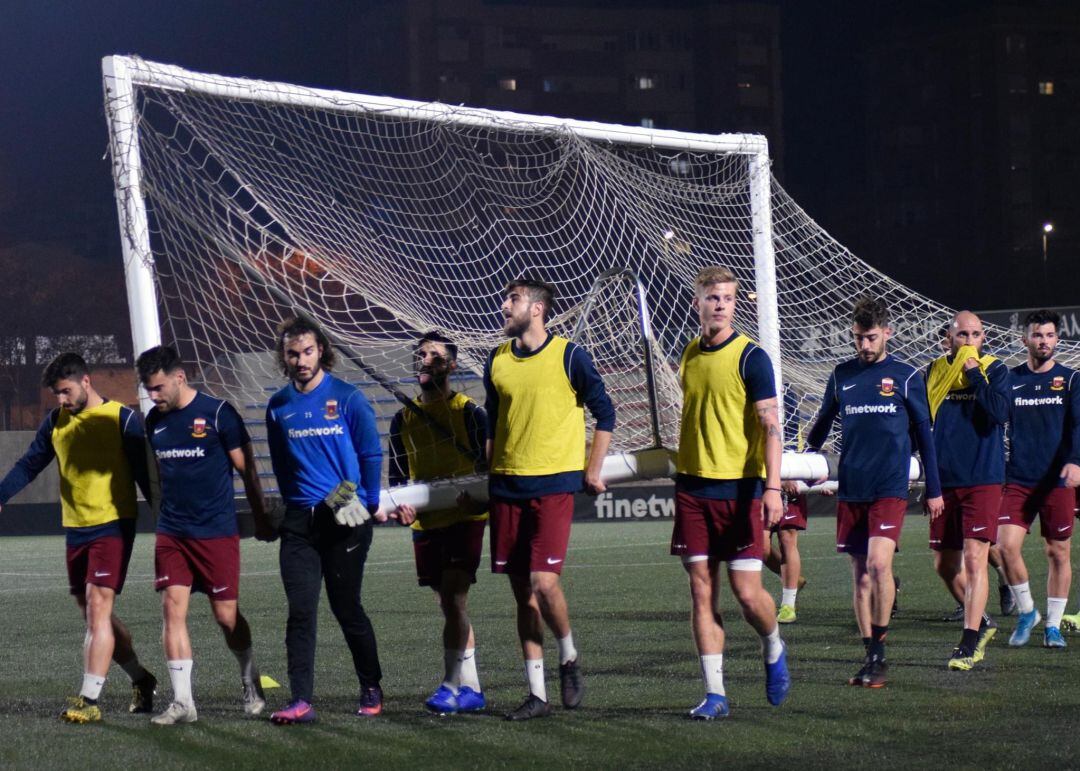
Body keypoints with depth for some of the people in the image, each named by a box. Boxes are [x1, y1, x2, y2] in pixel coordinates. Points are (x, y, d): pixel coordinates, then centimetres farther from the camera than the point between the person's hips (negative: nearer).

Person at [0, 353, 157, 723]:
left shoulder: (122, 419, -7)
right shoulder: (55, 421, 8)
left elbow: (144, 474, -5)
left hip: (113, 526, -6)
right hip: (75, 529, 6)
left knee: (98, 608, -14)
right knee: (94, 615, 11)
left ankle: (89, 700, -17)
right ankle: (141, 681, 28)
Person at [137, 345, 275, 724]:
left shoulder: (218, 413, -9)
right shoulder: (155, 420, 7)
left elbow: (247, 469, -2)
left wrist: (261, 519, 2)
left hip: (217, 532, -4)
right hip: (171, 533, 4)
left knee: (226, 615, 3)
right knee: (173, 607, -7)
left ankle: (249, 678, 29)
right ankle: (182, 702, -5)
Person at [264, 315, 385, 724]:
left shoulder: (347, 398, -3)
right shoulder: (279, 407, 8)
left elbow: (372, 455, 2)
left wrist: (368, 503, 2)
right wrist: (292, 504, 14)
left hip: (345, 521, -3)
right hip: (299, 521, 3)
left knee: (346, 609, 4)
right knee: (300, 611, -5)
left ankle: (372, 690, 22)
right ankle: (301, 701, -8)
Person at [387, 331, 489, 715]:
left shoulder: (468, 411, -4)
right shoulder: (403, 419, 11)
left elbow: (489, 467, -3)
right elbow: (398, 474, 16)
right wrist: (402, 505, -4)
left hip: (464, 519, -5)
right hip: (425, 523, 5)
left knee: (453, 600, -14)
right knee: (450, 606, 9)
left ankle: (453, 685, -13)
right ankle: (471, 689, 16)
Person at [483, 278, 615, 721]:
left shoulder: (568, 356, -3)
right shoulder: (497, 361, 10)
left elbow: (604, 413, 2)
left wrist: (593, 470, -1)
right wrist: (486, 476, 13)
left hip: (554, 483, -5)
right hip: (507, 485, 5)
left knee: (544, 582, -16)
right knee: (522, 593, 4)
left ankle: (568, 658, 11)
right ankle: (537, 693, 8)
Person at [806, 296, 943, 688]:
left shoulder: (906, 377, 2)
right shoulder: (842, 376, 9)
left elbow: (924, 433, 8)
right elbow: (823, 422, 22)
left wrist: (934, 490, 8)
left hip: (890, 488, -3)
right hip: (850, 490, 3)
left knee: (878, 563, -19)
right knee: (860, 575, 5)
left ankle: (879, 651, -9)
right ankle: (871, 657, 13)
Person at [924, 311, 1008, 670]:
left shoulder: (995, 370, 0)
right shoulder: (935, 371, 10)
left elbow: (1000, 412, -17)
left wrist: (975, 375, -16)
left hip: (982, 481, -4)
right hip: (944, 481, 4)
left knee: (974, 559, -12)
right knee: (945, 565, 9)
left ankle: (970, 643, -8)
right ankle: (982, 623, 29)